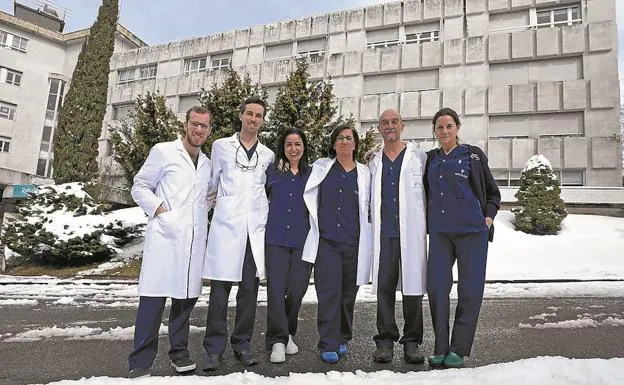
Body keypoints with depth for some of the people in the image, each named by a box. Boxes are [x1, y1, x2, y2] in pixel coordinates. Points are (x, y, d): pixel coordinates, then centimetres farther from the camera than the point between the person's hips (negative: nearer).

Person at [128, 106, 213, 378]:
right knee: (154, 296, -6)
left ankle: (179, 351, 23)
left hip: (195, 239, 5)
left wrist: (203, 214, 11)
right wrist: (158, 208, -9)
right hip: (165, 235, -5)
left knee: (186, 295, 8)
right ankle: (141, 361, 3)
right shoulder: (163, 151, 4)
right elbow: (140, 187, 5)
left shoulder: (207, 164, 18)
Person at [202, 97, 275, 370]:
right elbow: (212, 182, 16)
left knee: (249, 288, 6)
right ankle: (214, 348, 6)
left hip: (256, 227, 3)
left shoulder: (268, 155, 14)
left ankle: (242, 343, 18)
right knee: (220, 288, -3)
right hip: (226, 224, -2)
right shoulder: (221, 146, 8)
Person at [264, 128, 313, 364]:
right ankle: (278, 340, 5)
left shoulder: (312, 174, 9)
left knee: (297, 290, 3)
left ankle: (288, 333, 26)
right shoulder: (272, 171, 8)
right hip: (276, 238, -1)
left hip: (303, 240, 1)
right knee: (276, 290, -5)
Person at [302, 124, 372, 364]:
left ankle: (342, 339, 26)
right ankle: (328, 346, -1)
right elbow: (308, 196, 16)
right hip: (326, 240, -1)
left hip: (354, 242, 1)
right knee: (329, 292, -7)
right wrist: (315, 224, 9)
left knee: (347, 293, 9)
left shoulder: (364, 173, 10)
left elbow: (368, 207, 14)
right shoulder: (321, 167, 10)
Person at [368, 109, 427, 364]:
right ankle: (385, 341, 12)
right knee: (384, 288, 3)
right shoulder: (373, 162, 16)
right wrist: (371, 224, 11)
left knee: (412, 286, 1)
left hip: (411, 233, -2)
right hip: (383, 235, 2)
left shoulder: (419, 158, 7)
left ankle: (411, 342, 13)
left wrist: (429, 226, -2)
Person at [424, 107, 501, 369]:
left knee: (470, 289, 0)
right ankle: (440, 348, 9)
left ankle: (459, 350, 11)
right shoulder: (430, 159, 13)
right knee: (436, 287, -4)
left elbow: (493, 193, 12)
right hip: (439, 232, 2)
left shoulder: (473, 155, 7)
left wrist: (488, 217, -1)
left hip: (472, 230, -2)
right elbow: (425, 194, 26)